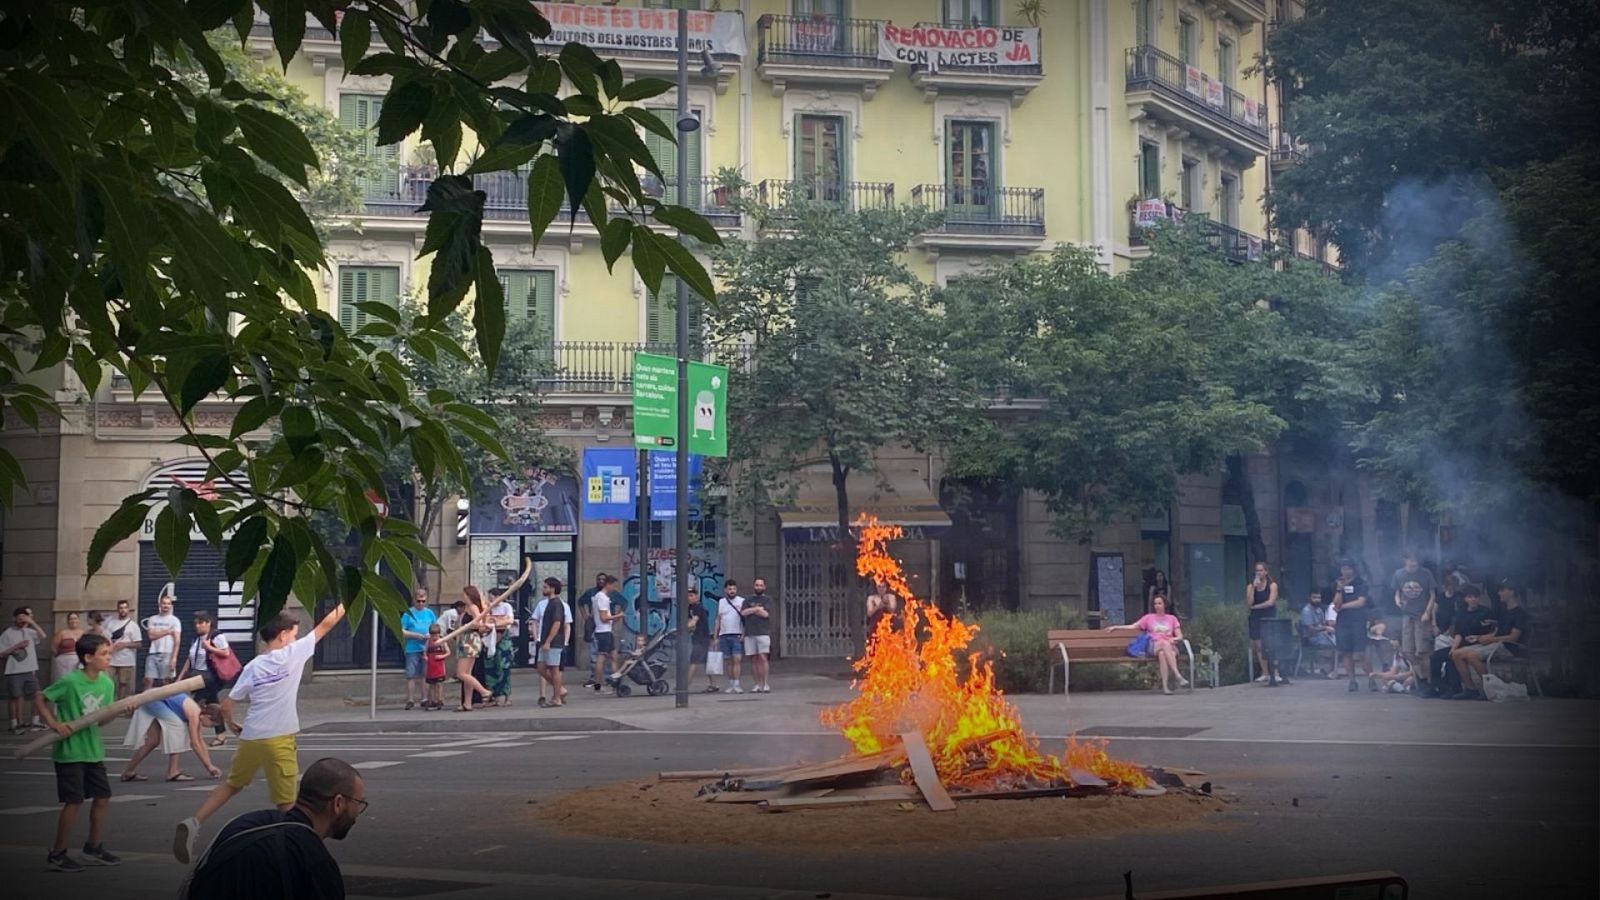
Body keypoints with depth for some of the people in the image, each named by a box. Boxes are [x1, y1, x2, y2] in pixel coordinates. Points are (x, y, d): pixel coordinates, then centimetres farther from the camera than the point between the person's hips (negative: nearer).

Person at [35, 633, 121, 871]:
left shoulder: (107, 683, 1)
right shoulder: (70, 682, -18)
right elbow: (39, 699, -11)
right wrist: (54, 724, -20)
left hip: (93, 750, 7)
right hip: (69, 751, -7)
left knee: (102, 797, 10)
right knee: (74, 801, -5)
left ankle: (94, 849, 26)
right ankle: (57, 855, 8)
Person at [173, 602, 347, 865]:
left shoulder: (252, 667, 6)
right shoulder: (292, 654, -5)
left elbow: (226, 706, 5)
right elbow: (325, 625, 0)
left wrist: (232, 725, 25)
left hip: (250, 738, 5)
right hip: (279, 740, -5)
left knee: (231, 785, 21)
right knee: (286, 803, 4)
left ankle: (193, 823, 7)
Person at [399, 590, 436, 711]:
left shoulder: (429, 613, 12)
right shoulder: (408, 613, 1)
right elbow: (402, 632, -2)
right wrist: (417, 635, -12)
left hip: (426, 649, 3)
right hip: (412, 649, -3)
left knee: (424, 675, 5)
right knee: (411, 675, -4)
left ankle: (424, 698, 11)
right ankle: (409, 700, 1)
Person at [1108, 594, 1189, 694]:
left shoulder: (1172, 618, 22)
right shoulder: (1149, 617, 22)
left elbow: (1180, 636, 16)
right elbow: (1133, 627, 16)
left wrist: (1174, 639, -7)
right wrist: (1116, 627, 6)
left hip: (1170, 646, 1)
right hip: (1153, 647, -1)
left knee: (1162, 653, -39)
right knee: (1164, 643, -39)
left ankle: (1165, 685, -50)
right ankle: (1178, 676, -48)